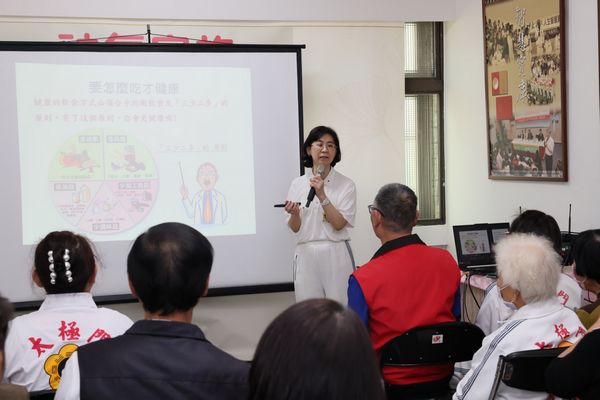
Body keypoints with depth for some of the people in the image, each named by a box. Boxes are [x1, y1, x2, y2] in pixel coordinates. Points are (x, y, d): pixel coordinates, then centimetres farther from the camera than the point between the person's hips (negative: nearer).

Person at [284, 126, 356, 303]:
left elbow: (339, 224, -9)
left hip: (336, 254, -2)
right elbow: (295, 228, 6)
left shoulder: (346, 185, 0)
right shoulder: (297, 184, 6)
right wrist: (294, 213, -15)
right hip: (306, 254, 2)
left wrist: (322, 196, -17)